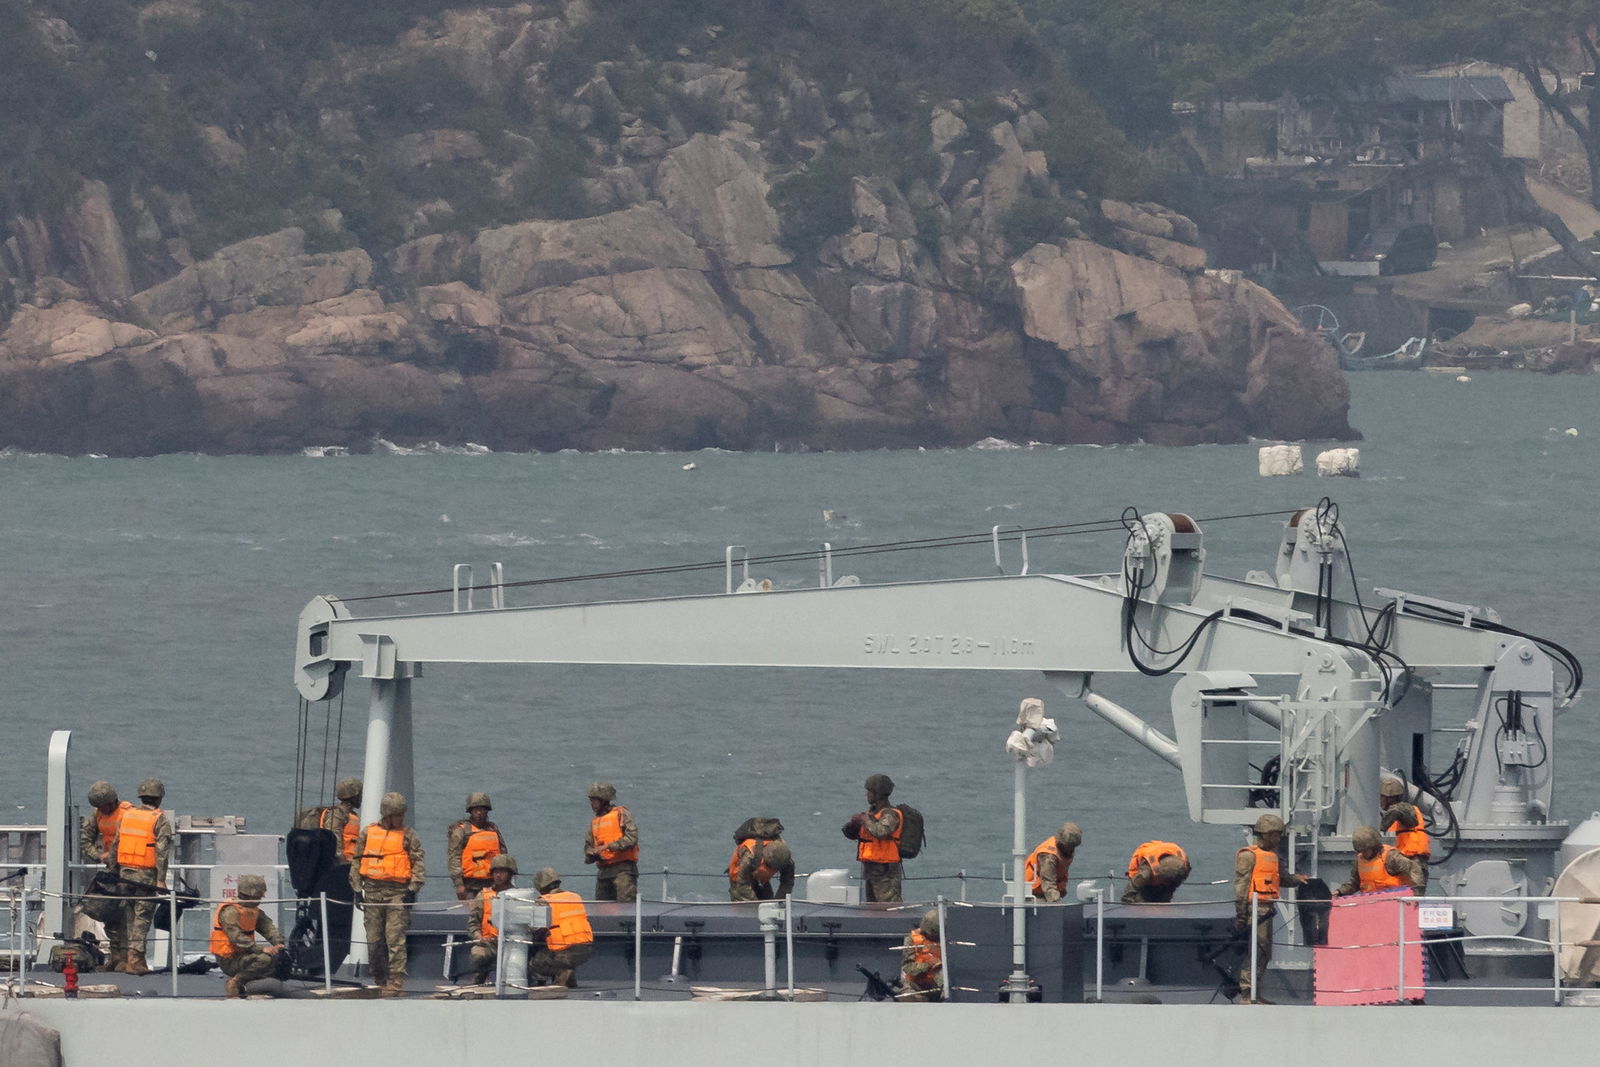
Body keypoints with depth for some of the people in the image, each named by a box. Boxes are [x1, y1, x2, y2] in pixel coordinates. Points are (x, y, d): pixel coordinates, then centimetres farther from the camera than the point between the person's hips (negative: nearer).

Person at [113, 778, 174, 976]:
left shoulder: (126, 815, 9)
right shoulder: (161, 820, -7)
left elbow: (116, 846, 11)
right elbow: (162, 852, -12)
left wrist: (115, 872, 18)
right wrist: (161, 880, -12)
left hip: (125, 871, 5)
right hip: (146, 875, -5)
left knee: (129, 915, 14)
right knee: (142, 916, -2)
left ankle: (128, 958, 16)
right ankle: (135, 960, -8)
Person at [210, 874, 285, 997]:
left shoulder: (254, 911, 13)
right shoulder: (230, 912, -17)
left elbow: (268, 927, 3)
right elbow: (237, 938, -26)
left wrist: (279, 943, -18)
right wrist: (261, 949, -33)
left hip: (242, 955, 9)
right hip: (229, 961, -9)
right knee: (266, 959, -29)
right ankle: (235, 982, -15)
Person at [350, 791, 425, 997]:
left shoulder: (408, 835, 5)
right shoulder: (368, 834, 11)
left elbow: (418, 864, 3)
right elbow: (357, 862, 15)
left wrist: (412, 889, -7)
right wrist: (357, 890, 9)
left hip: (398, 892, -3)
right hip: (373, 891, 3)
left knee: (396, 939, -11)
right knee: (374, 941, 5)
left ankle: (396, 983, -13)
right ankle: (379, 981, 16)